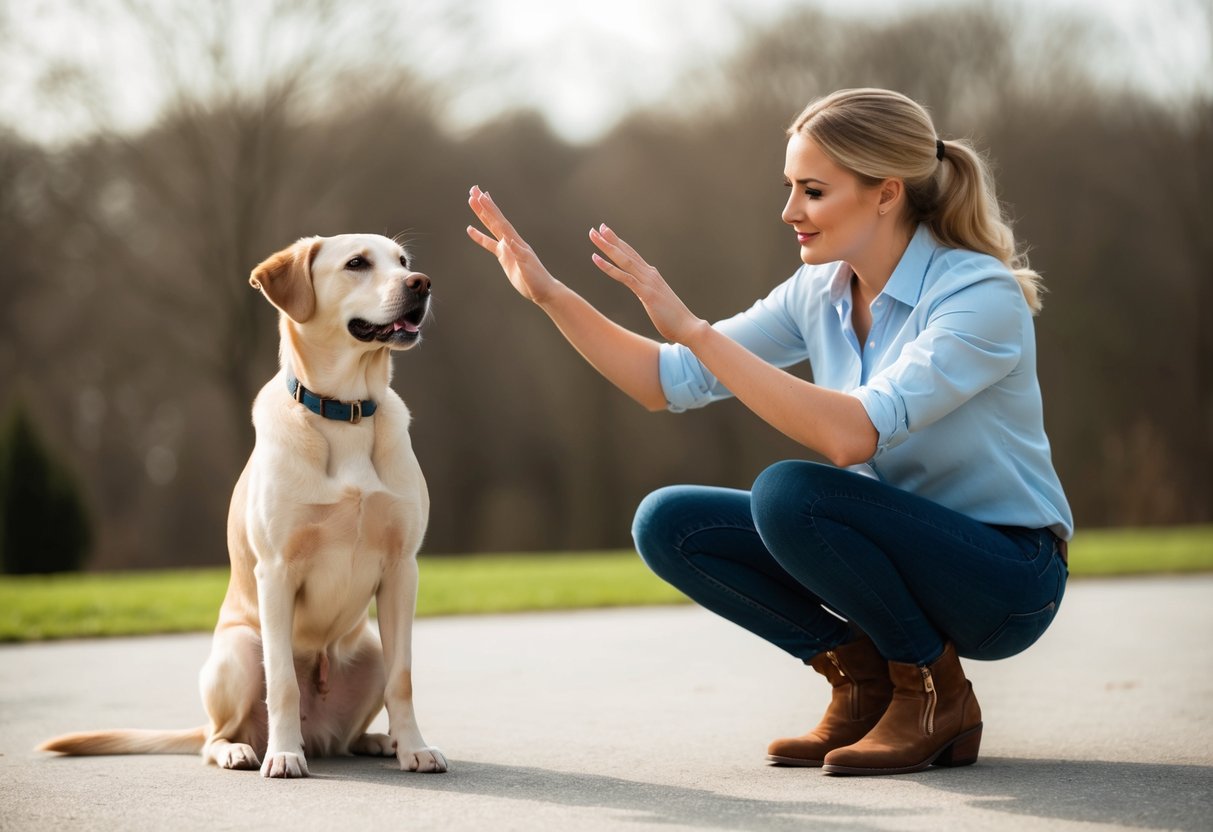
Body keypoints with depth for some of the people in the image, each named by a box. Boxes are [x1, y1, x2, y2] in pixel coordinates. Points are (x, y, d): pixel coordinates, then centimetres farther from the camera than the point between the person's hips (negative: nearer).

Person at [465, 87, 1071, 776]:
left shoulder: (983, 295, -23)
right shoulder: (819, 293, -1)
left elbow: (852, 434, -37)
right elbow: (671, 383, 3)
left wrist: (695, 329, -36)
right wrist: (550, 293, -7)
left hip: (1009, 578, -7)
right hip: (900, 547, 7)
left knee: (789, 492, -31)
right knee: (667, 523, -7)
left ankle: (939, 694, -10)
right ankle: (864, 677, 4)